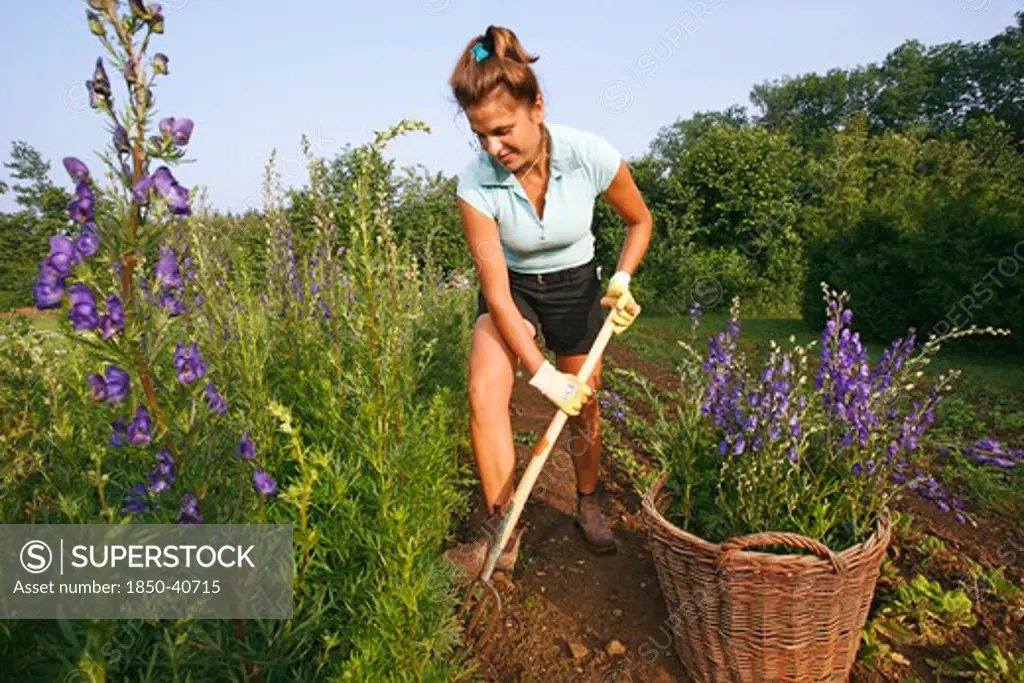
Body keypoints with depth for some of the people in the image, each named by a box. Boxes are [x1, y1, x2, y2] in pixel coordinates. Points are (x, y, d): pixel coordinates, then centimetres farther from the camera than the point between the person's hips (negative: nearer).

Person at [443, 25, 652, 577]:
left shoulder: (591, 155, -24)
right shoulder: (476, 183, -25)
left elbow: (640, 221, -4)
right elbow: (497, 293, -23)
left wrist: (622, 280, -21)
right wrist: (542, 374, -25)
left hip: (575, 285, 1)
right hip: (513, 288, 0)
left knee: (584, 407, 9)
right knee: (485, 392, -25)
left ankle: (587, 505, 36)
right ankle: (502, 530, -12)